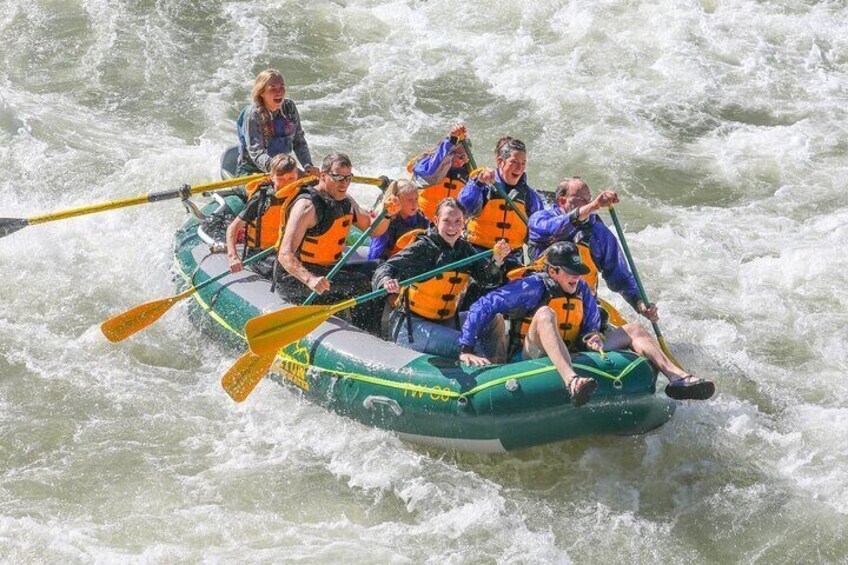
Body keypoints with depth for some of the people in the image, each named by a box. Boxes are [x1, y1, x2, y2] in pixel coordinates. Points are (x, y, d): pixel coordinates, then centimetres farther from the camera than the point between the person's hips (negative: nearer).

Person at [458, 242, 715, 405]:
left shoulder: (582, 291, 10)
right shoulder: (532, 287, -8)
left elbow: (591, 327, 16)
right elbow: (482, 307, -13)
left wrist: (591, 338, -10)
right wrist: (466, 350, -20)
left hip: (572, 356, 7)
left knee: (633, 329, 2)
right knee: (544, 314, -37)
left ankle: (677, 377, -23)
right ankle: (572, 382, -64)